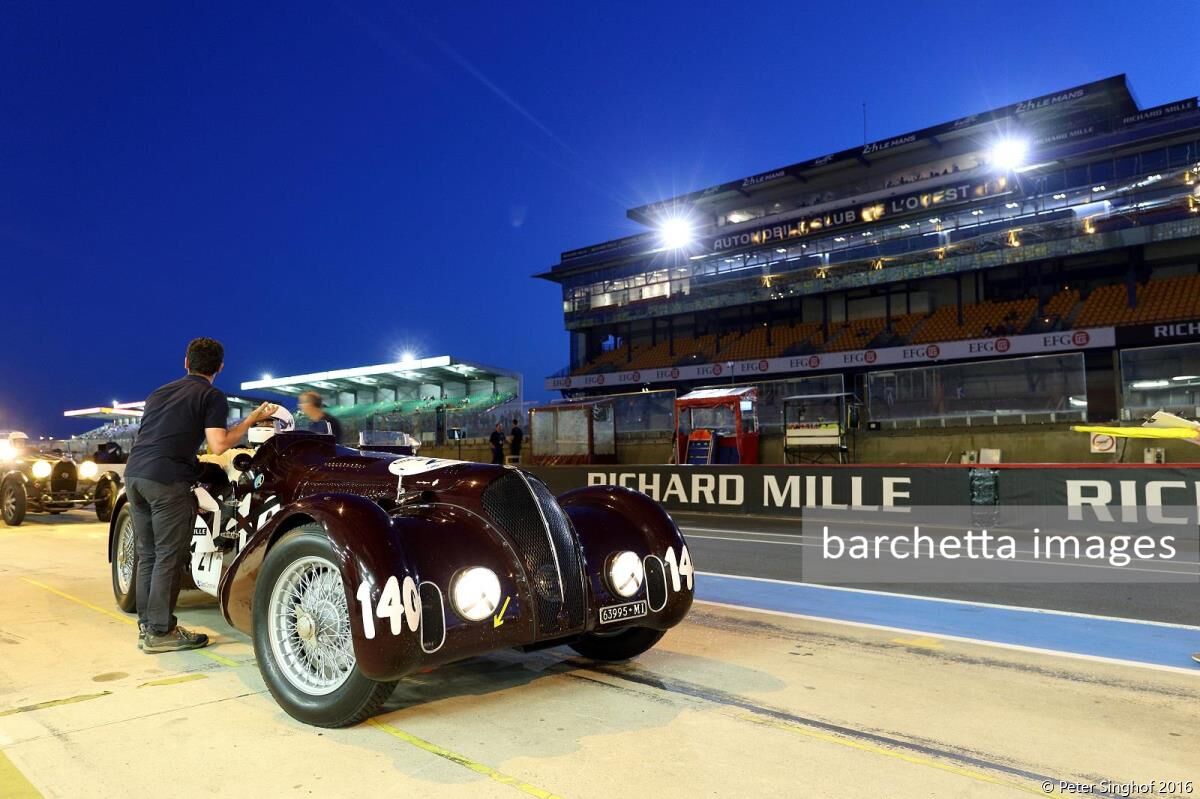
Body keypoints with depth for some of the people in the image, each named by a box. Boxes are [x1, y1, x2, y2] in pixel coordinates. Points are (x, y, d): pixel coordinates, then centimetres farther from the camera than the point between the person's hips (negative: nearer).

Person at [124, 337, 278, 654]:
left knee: (147, 555, 13)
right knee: (169, 557, -1)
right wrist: (252, 418, -1)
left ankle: (146, 626, 19)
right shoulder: (212, 396, 1)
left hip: (134, 474, 8)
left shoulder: (159, 392, 23)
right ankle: (160, 632, 2)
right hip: (167, 480, -7)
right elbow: (218, 445, -10)